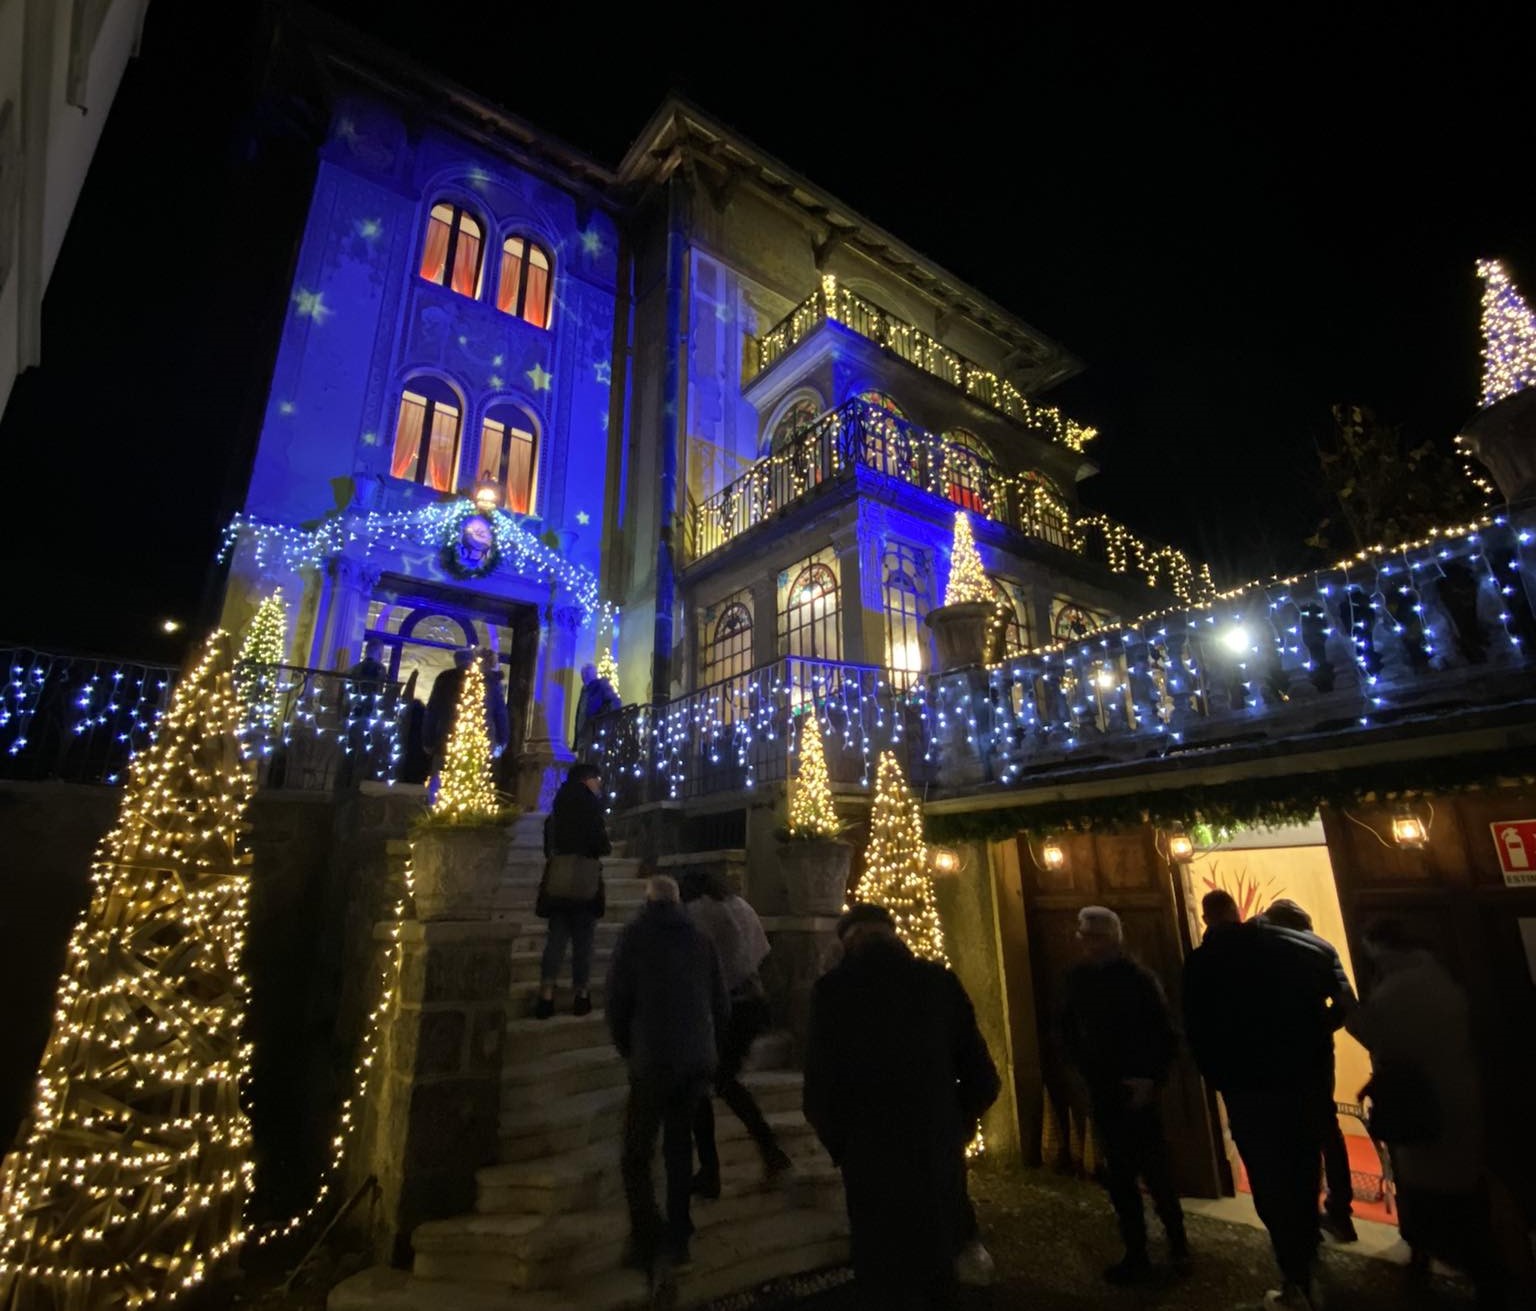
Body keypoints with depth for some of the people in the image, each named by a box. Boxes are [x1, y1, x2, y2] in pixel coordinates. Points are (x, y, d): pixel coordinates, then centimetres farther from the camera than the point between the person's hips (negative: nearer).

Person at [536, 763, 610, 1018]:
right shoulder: (589, 804, -6)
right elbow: (600, 845, -13)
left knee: (556, 937, 8)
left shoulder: (559, 805, 13)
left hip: (558, 879, 5)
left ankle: (546, 995, 2)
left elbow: (549, 846, 17)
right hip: (584, 879, -5)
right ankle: (581, 996, 8)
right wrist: (608, 845, 7)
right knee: (583, 940, 3)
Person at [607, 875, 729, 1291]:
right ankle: (676, 1240, 23)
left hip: (653, 1062, -4)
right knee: (679, 1149, 18)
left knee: (636, 1156, 5)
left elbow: (617, 1001, -5)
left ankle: (648, 1245, -5)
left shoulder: (634, 935, -3)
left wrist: (628, 1050, 10)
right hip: (697, 1062, 4)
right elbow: (721, 1005, 8)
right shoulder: (700, 939, 6)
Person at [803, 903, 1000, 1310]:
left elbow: (819, 1088, -13)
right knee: (937, 1268, 26)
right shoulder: (941, 982, -6)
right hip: (940, 1151, 3)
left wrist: (840, 1144, 5)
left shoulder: (832, 988, -13)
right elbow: (982, 1077, -3)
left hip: (872, 1156, -3)